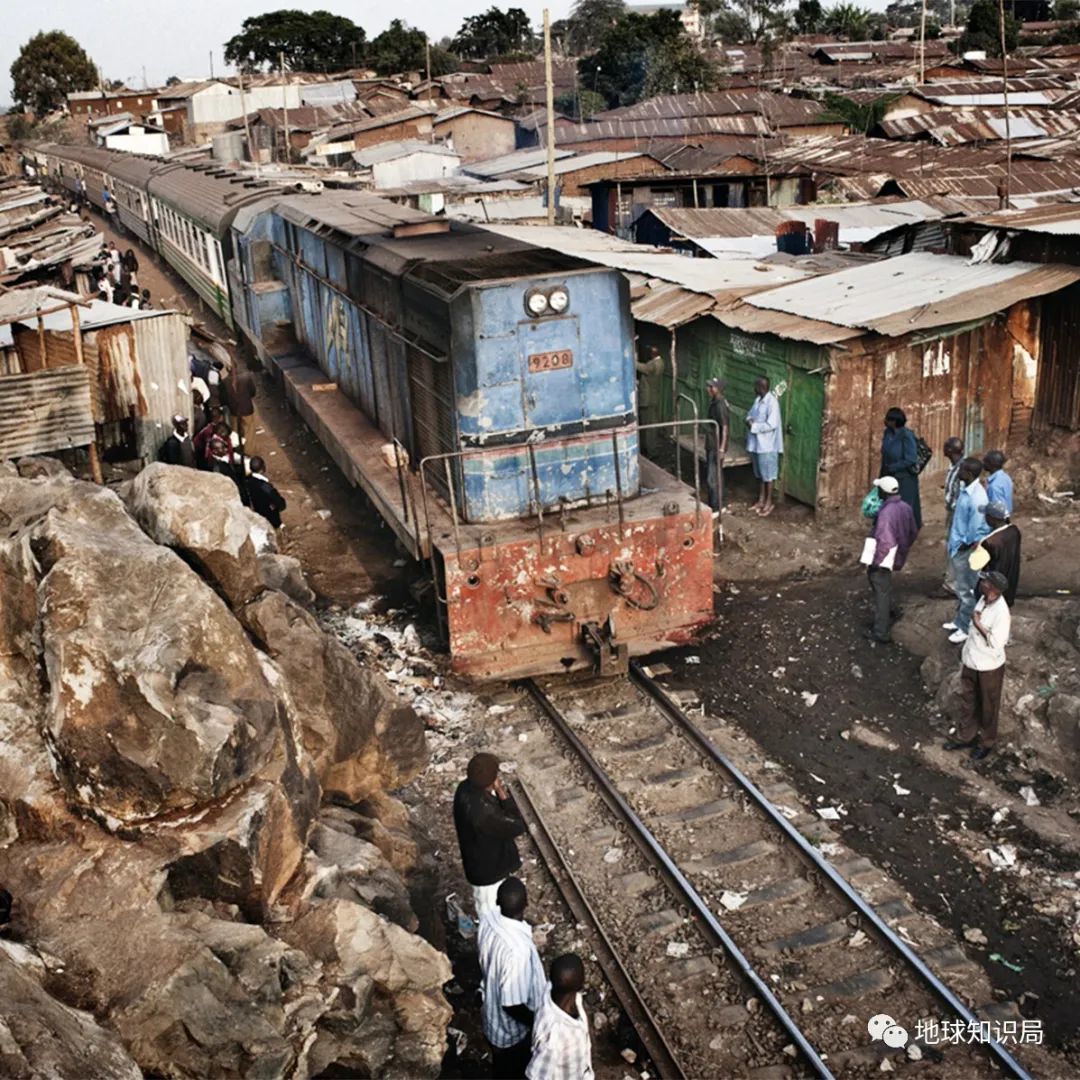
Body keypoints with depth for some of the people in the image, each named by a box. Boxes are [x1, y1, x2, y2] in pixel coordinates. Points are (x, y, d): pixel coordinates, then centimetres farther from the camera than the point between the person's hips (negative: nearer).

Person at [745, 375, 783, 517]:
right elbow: (750, 414, 17)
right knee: (759, 474, 17)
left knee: (768, 475, 3)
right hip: (756, 443, 9)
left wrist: (754, 426, -20)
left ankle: (769, 503, 13)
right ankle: (761, 500, 27)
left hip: (767, 445, -9)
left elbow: (771, 425, -25)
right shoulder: (758, 399, 8)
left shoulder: (772, 402, -20)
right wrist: (749, 420, -6)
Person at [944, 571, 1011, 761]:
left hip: (989, 667, -7)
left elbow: (996, 645, -28)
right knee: (967, 702, 22)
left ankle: (986, 742, 35)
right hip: (971, 661, 7)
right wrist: (965, 654, 16)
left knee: (987, 707, 15)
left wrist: (979, 625, -28)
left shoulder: (1001, 613, -30)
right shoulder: (983, 600, -5)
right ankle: (965, 737, 40)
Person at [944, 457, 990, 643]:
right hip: (957, 546, 9)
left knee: (967, 591, 7)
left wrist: (965, 545, -13)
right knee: (961, 588, 23)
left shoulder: (977, 498, -29)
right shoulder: (964, 488, 0)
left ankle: (966, 628, 20)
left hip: (966, 550, -9)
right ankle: (959, 620, 38)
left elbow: (978, 530, -24)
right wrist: (955, 542, 13)